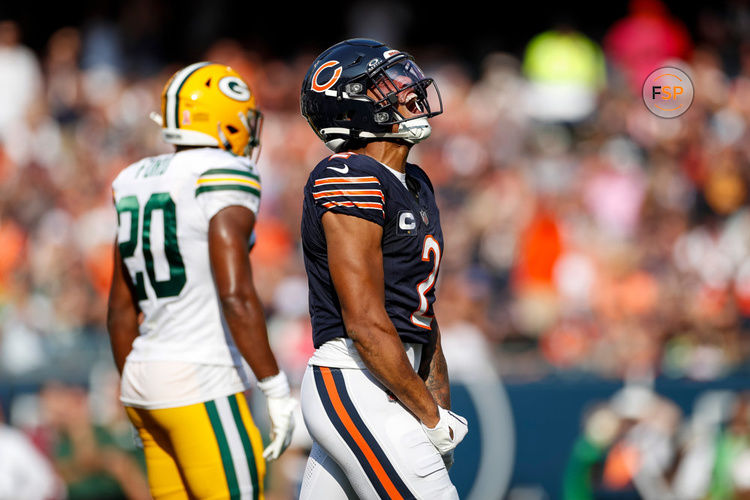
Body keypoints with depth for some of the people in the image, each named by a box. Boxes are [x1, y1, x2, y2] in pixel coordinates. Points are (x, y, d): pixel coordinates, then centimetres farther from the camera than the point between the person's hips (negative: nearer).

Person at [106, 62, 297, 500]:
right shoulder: (224, 178, -11)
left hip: (145, 378, 8)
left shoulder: (137, 183, 13)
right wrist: (277, 391, -15)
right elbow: (236, 296, -20)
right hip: (200, 386, -8)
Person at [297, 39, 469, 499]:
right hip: (358, 390, -10)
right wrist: (431, 417, -12)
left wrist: (441, 405, 17)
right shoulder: (350, 184, -14)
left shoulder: (414, 186, 16)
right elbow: (366, 325, -18)